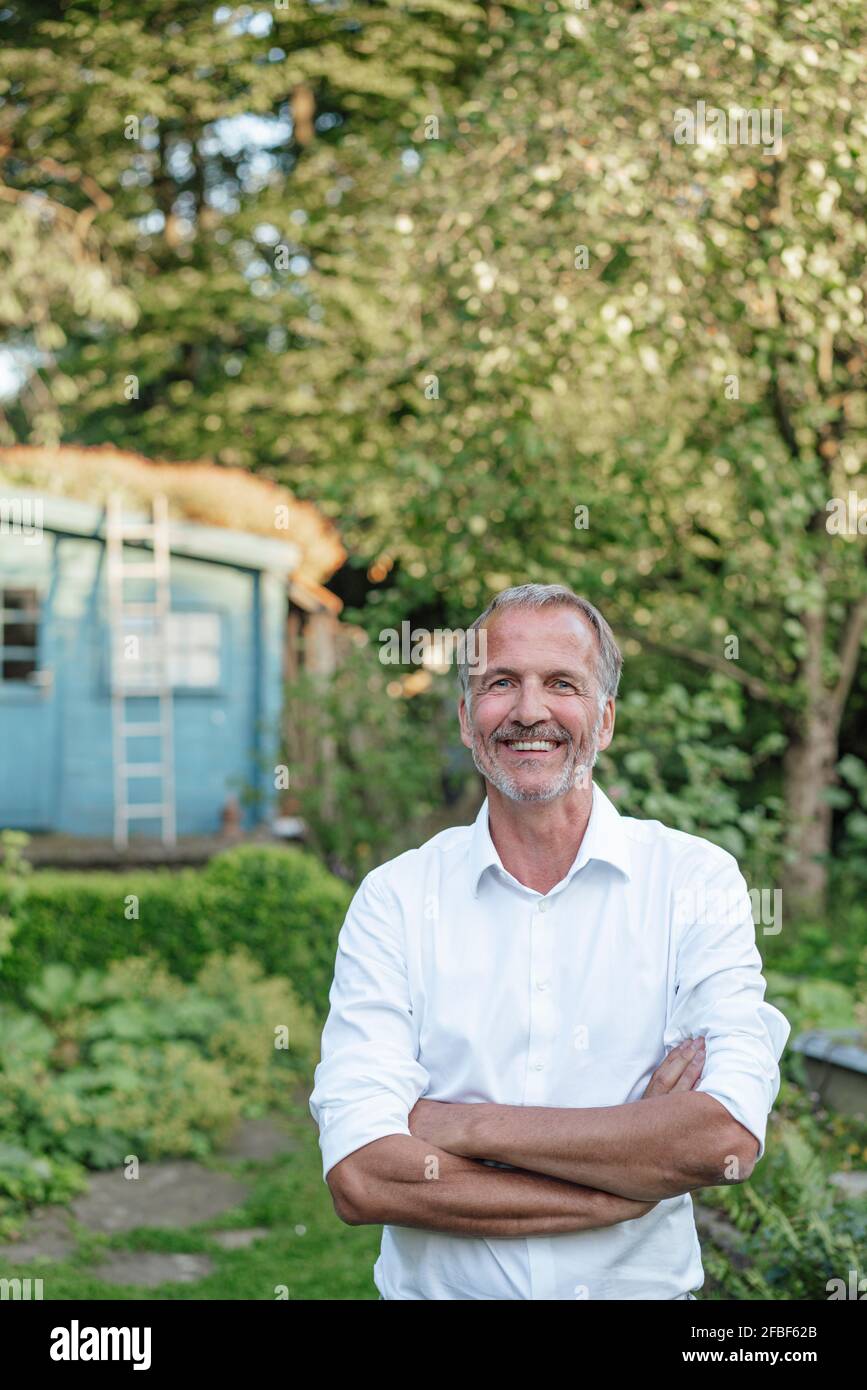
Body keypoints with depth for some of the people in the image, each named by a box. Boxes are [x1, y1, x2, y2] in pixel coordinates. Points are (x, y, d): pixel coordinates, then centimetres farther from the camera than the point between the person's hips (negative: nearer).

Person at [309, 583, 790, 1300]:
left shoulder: (697, 879, 1)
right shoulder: (394, 897, 2)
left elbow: (729, 1141, -12)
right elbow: (359, 1179, -8)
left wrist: (465, 1126, -10)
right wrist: (626, 1186, -12)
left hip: (645, 1289, 0)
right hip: (438, 1292, 1)